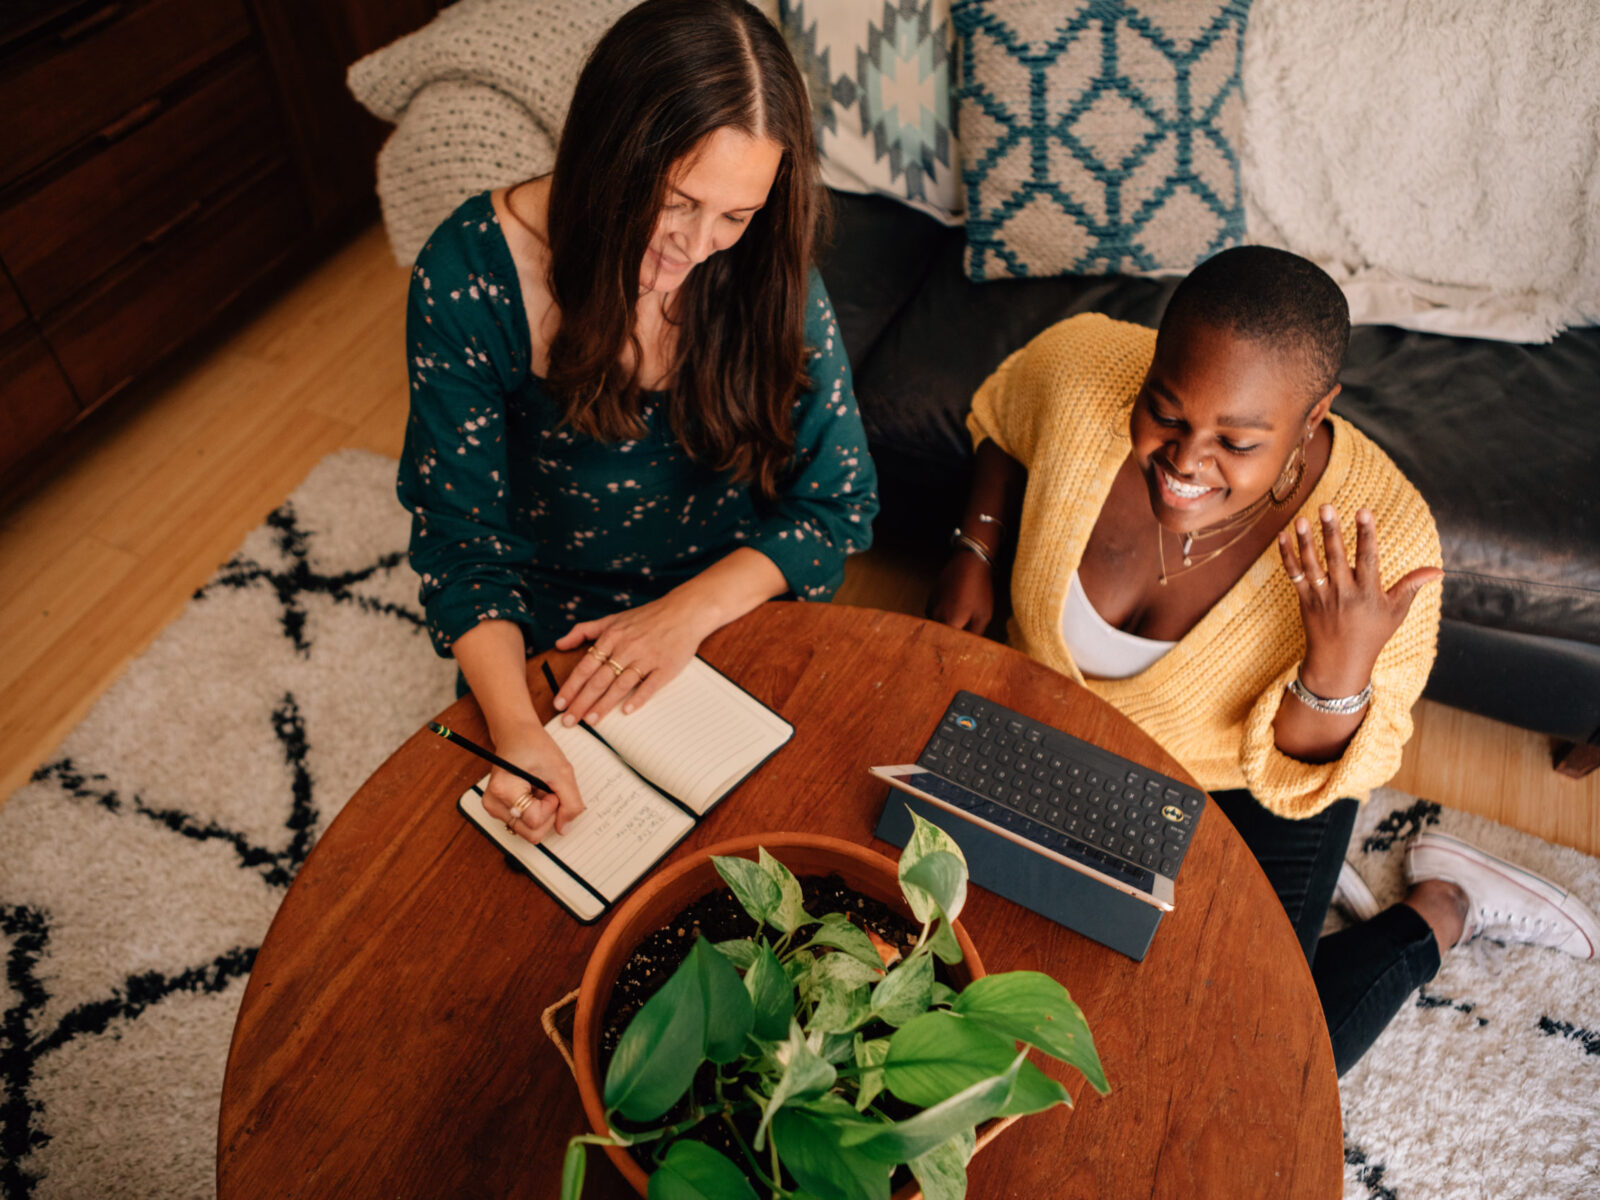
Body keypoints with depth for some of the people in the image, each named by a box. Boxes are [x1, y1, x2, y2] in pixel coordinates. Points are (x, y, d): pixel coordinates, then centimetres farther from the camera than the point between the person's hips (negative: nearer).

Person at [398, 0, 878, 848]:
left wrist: (693, 608, -21)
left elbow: (839, 503, -7)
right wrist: (514, 729, -29)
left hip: (730, 611, 2)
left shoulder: (767, 271, -13)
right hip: (545, 638, -1)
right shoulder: (470, 274, -18)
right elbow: (459, 536, -13)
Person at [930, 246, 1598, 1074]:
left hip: (1243, 795, -3)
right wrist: (974, 553, -12)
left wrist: (1339, 672, -40)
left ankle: (1442, 909, 19)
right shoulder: (1079, 368, -27)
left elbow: (1305, 783, -21)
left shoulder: (1378, 542, -33)